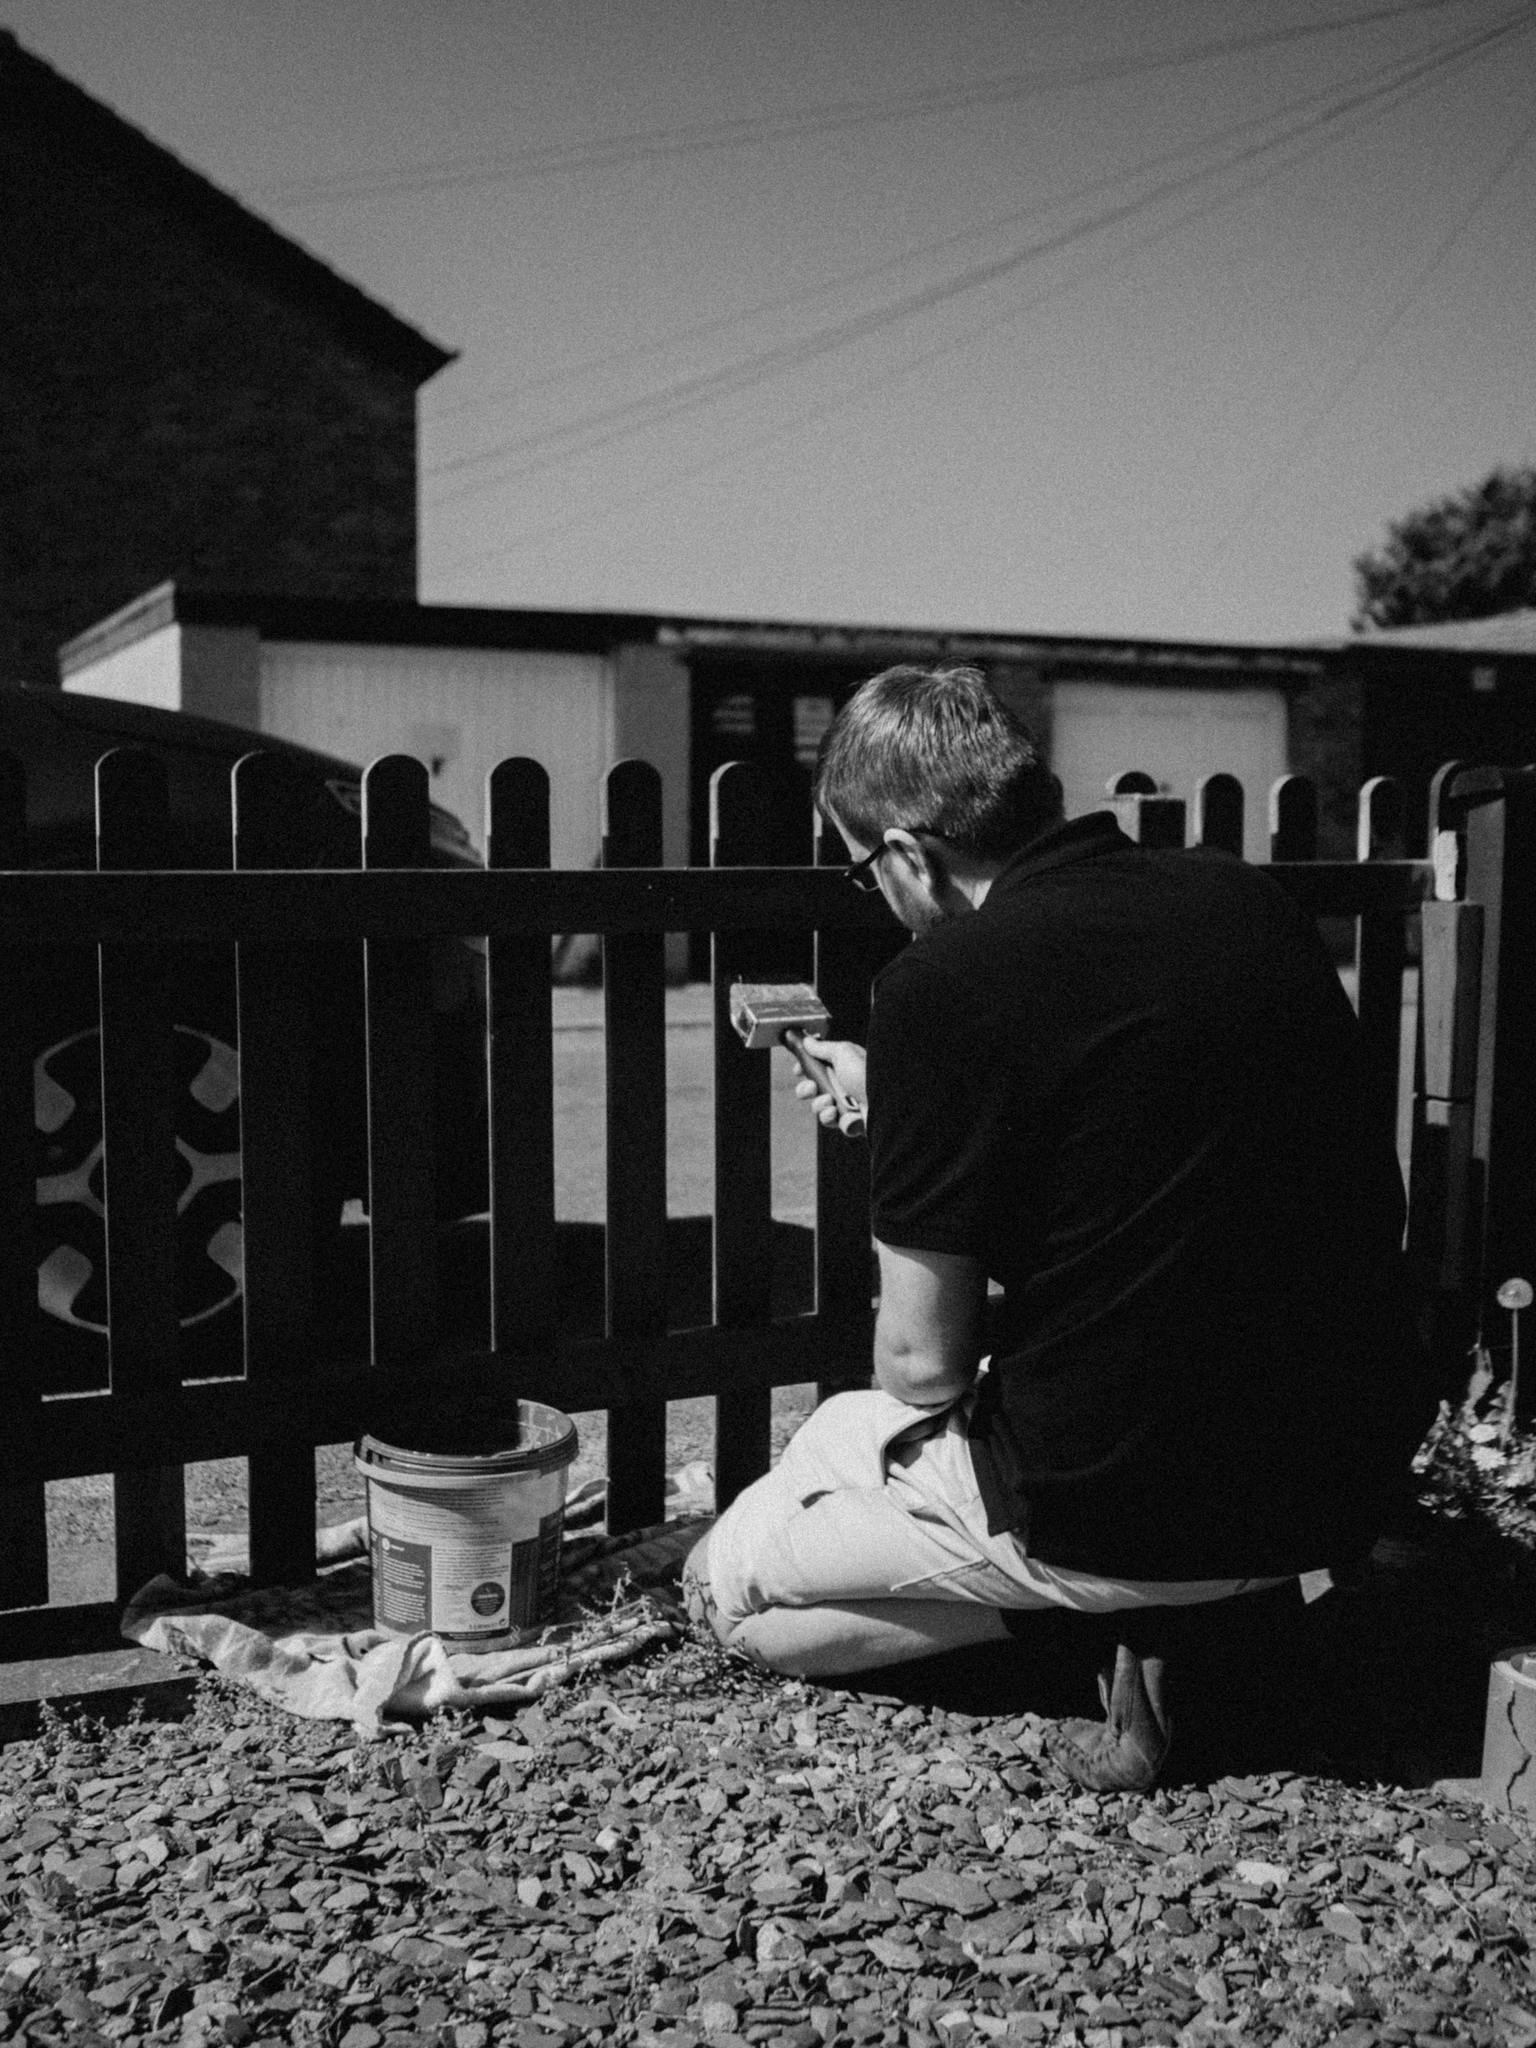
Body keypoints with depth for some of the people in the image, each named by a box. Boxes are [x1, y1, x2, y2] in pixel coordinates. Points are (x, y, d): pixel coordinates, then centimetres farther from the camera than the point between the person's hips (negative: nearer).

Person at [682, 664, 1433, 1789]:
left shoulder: (945, 986, -17)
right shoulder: (1257, 903, 3)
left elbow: (923, 1363, -12)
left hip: (1121, 1501, -7)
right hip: (1354, 1475, 7)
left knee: (729, 1587, 16)